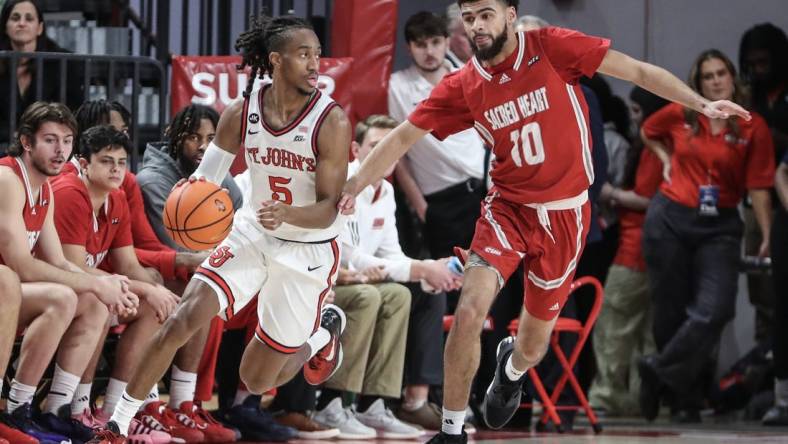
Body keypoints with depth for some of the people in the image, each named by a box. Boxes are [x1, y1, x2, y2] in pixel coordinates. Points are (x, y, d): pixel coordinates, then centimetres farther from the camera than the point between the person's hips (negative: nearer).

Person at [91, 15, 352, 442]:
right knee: (182, 320, -17)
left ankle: (324, 332, 37)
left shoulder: (331, 122, -20)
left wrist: (286, 214, -40)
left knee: (257, 380, 5)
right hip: (252, 232, 3)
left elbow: (329, 209, -19)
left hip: (308, 250, -3)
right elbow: (208, 175, 3)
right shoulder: (242, 112, -9)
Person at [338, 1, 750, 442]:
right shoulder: (462, 87, -7)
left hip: (564, 215, -1)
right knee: (469, 312, -22)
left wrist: (701, 103, -15)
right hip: (509, 209, 1)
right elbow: (404, 137, 0)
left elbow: (637, 70, -10)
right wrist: (353, 185, -9)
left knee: (533, 347, 10)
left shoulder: (553, 48, -13)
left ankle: (512, 369, 50)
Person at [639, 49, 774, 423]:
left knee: (714, 309, -20)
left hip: (719, 227, -1)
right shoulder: (678, 115, 2)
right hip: (669, 220, 1)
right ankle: (684, 401, 17)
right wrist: (666, 160, 8)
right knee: (671, 310, 5)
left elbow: (759, 187, -4)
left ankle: (659, 369, -9)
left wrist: (767, 235, -7)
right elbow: (648, 132, 24)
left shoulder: (753, 128, -4)